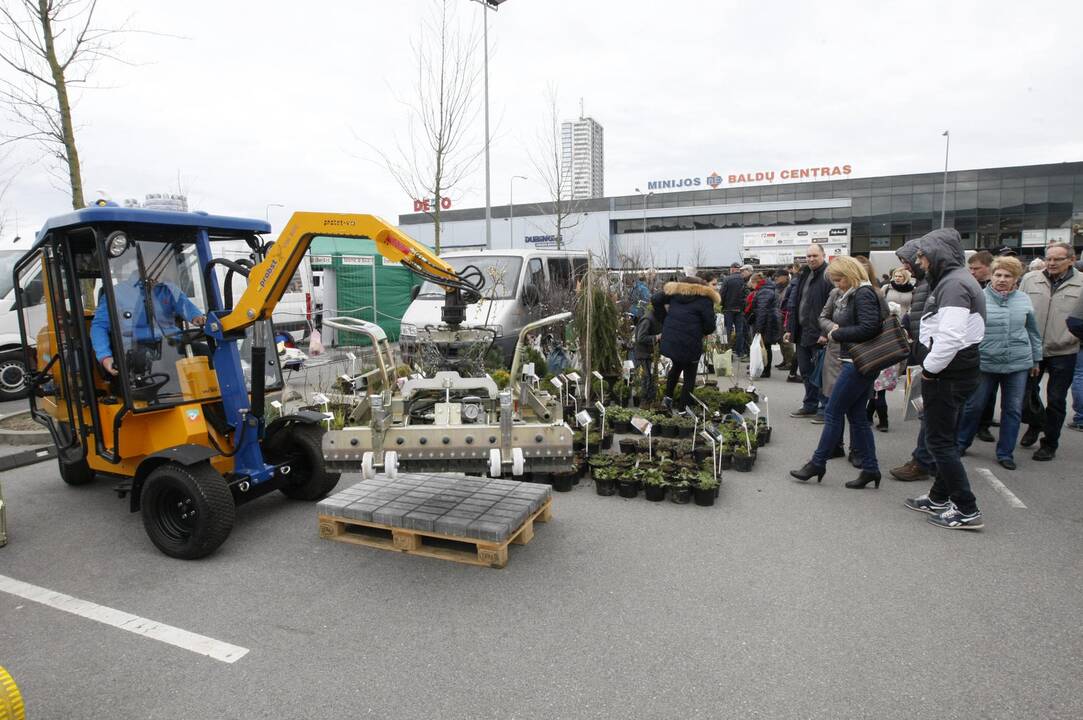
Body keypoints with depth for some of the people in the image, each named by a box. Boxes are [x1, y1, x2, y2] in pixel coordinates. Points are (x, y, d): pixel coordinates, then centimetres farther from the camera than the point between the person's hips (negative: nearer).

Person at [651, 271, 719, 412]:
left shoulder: (674, 290, 10)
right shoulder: (704, 298, -4)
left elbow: (655, 300, 6)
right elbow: (710, 324, -8)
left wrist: (664, 320, 11)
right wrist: (704, 332, 14)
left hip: (669, 340, 5)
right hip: (690, 343, -5)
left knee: (677, 366, 31)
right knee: (689, 377, 10)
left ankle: (668, 396, 25)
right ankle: (683, 408, 14)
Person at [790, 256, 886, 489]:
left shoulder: (864, 294, -14)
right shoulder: (851, 295, 15)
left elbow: (868, 328, -24)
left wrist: (837, 334, -14)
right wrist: (836, 328, 1)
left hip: (858, 363, -10)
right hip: (856, 363, 10)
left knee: (833, 413, -2)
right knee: (857, 416, 12)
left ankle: (817, 464, 8)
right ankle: (870, 469, 18)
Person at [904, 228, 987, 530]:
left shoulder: (954, 284, -17)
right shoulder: (955, 280, 15)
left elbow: (950, 336, -27)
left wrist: (930, 369, -16)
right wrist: (930, 367, 11)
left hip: (948, 374, -10)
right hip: (956, 372, 10)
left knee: (940, 440, -3)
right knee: (945, 438, 18)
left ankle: (967, 510, 4)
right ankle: (939, 499, 31)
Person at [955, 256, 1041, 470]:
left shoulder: (1024, 300, 4)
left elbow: (1033, 332, 14)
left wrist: (1036, 358, 16)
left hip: (1017, 364, 3)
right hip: (985, 362, -3)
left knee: (1013, 410, 8)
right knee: (974, 406, 7)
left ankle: (1005, 453, 20)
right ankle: (961, 443, 24)